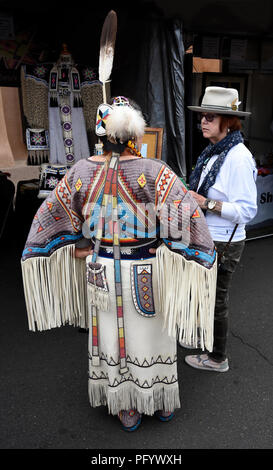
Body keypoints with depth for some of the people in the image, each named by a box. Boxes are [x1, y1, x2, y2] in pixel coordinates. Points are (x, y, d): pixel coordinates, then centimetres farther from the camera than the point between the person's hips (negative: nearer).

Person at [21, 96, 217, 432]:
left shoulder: (82, 172, -7)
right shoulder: (154, 173, -19)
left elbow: (49, 218, 0)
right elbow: (188, 218, -23)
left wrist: (78, 249, 6)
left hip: (102, 271, 3)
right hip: (147, 275, -2)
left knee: (113, 338, 19)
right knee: (151, 337, 19)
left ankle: (127, 410, 38)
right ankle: (162, 403, 42)